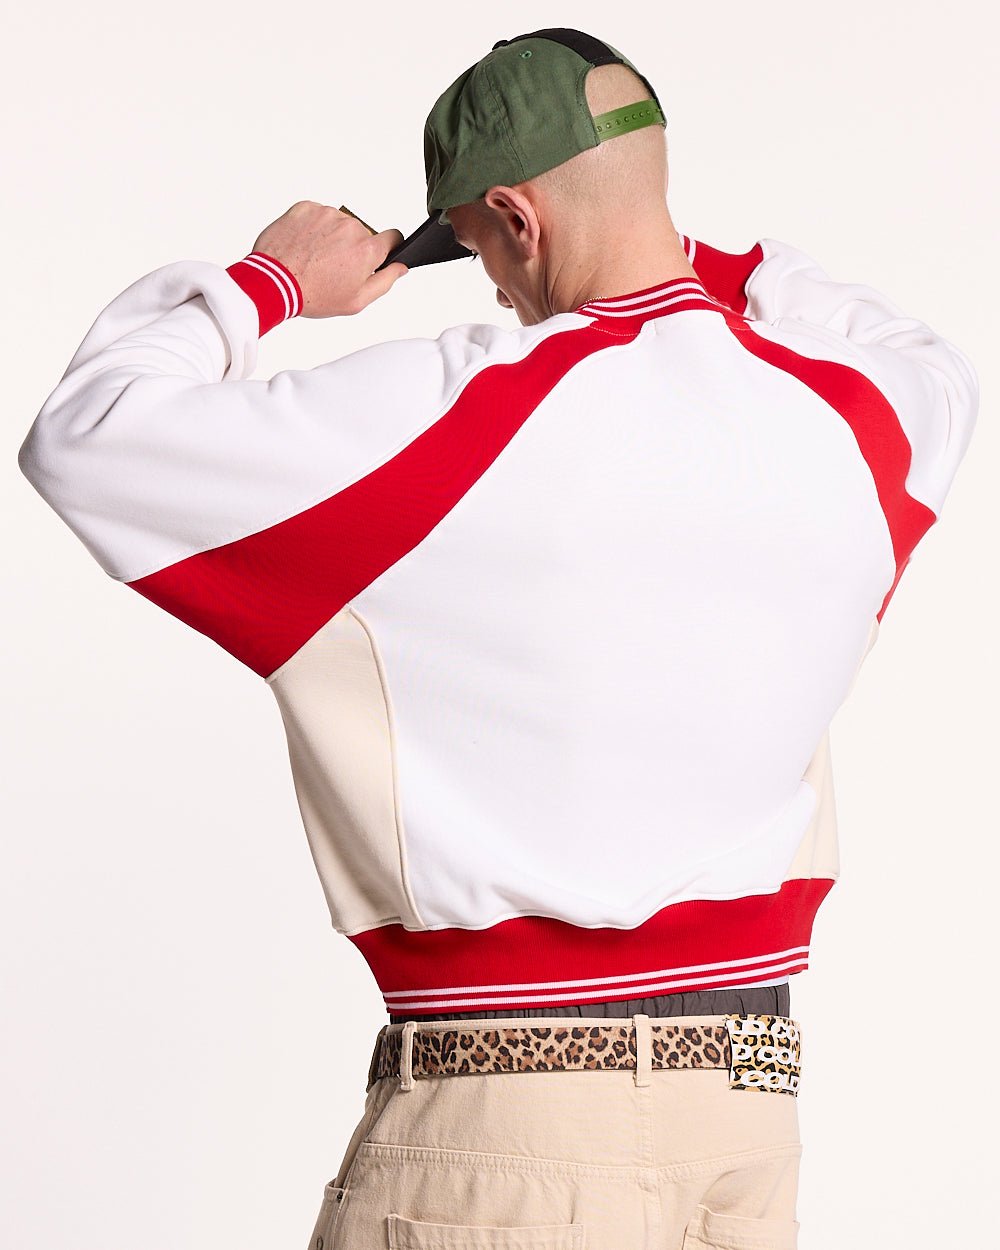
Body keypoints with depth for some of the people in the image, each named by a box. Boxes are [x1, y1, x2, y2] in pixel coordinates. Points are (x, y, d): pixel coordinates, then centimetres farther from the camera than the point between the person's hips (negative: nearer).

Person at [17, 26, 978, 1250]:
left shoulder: (464, 414, -14)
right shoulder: (838, 417, 3)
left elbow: (87, 436, -7)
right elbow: (935, 372, 31)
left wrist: (271, 278, 8)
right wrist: (699, 263, 29)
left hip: (509, 1115, -6)